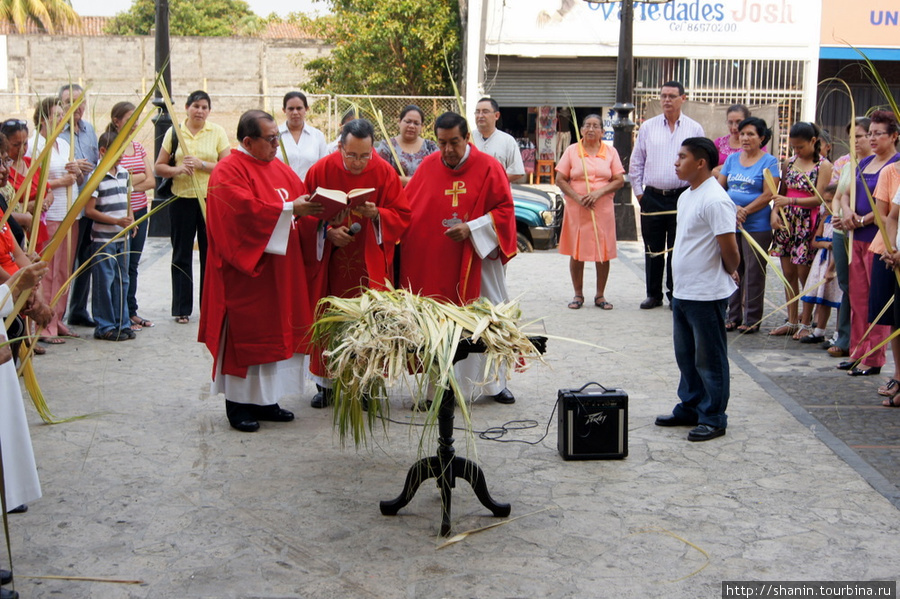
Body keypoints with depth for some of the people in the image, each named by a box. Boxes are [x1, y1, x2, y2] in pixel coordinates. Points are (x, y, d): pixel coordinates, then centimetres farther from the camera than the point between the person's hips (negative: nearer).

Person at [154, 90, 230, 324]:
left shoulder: (218, 132, 4)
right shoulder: (174, 132, 6)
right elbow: (159, 167, 8)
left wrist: (201, 164, -15)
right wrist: (176, 169, -11)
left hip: (211, 199, -1)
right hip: (182, 199, 1)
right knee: (181, 255, 5)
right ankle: (182, 308, 13)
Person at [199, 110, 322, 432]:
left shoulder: (279, 167, 14)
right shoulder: (229, 171, -12)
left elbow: (300, 194, 10)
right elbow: (245, 210, -24)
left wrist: (316, 207, -10)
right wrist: (290, 209, -26)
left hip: (279, 270, 8)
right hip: (246, 269, -8)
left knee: (275, 332, 10)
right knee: (245, 333, -2)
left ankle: (264, 399, 19)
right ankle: (238, 403, 8)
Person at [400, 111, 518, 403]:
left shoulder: (488, 167, -5)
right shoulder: (427, 167, 2)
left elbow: (505, 209, -6)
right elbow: (407, 208, 9)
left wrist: (471, 229, -16)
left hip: (478, 259, -1)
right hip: (433, 263, 1)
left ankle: (495, 383, 21)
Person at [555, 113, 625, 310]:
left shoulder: (611, 152, 6)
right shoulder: (572, 151, 4)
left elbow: (619, 181, 2)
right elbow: (560, 179, 0)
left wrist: (598, 193, -14)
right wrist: (577, 198, -14)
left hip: (603, 209, 1)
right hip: (576, 210, -1)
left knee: (603, 252, 2)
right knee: (576, 252, 2)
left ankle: (600, 295, 13)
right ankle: (578, 294, 14)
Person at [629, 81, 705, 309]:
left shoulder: (694, 129, 2)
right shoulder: (648, 127, 6)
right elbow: (636, 163, 11)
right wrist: (638, 192, 6)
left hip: (682, 198, -1)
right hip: (652, 197, 2)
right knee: (653, 250, 7)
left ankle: (675, 294, 14)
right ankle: (653, 294, 17)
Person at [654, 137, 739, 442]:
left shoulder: (715, 200, -19)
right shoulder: (686, 196, 11)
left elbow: (730, 250, -19)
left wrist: (729, 272, -2)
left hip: (707, 294, -9)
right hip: (682, 291, 9)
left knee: (709, 359, 2)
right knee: (686, 355, 18)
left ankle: (713, 418, 12)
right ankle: (690, 408, 31)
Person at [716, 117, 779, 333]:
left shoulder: (769, 161, -1)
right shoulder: (732, 159, 12)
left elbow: (768, 195, -9)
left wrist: (744, 211, -14)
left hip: (757, 225, -5)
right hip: (730, 225, 5)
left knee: (753, 272, 0)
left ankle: (752, 319, 7)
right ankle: (733, 316, 18)